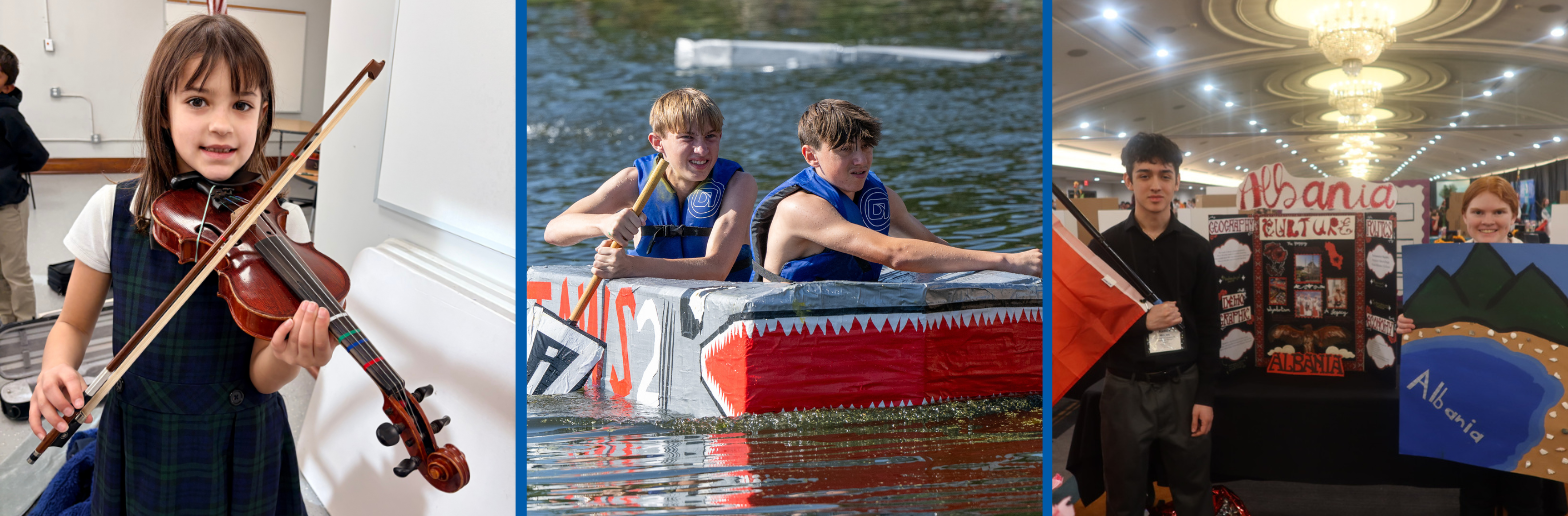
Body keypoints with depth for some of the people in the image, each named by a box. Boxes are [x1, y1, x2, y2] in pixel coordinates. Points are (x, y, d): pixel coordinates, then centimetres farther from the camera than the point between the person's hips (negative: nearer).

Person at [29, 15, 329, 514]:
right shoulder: (113, 211, -9)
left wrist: (287, 357, -38)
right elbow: (73, 325, 4)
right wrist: (56, 370, -19)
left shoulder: (277, 225, -12)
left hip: (242, 452, -1)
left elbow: (260, 379, -15)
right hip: (141, 450, 1)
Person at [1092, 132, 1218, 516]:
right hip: (1125, 389, -1)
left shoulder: (1197, 248, 3)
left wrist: (1205, 396, -3)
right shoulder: (1105, 248, -1)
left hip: (1183, 386, 1)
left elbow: (1209, 329, 3)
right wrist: (1142, 323, -17)